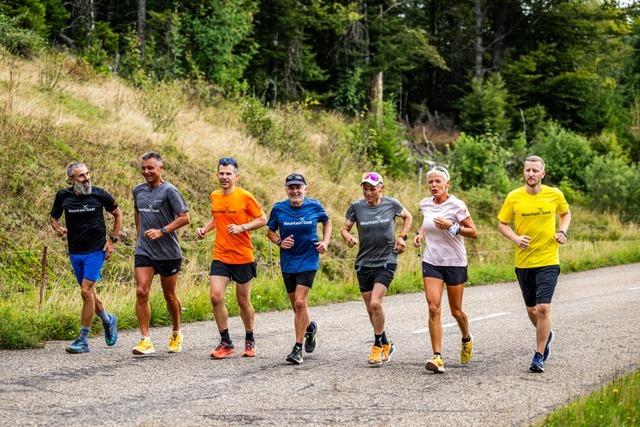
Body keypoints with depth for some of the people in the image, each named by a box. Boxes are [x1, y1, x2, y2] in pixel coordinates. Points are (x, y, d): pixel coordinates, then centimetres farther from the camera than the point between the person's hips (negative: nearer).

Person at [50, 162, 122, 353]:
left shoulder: (99, 195, -8)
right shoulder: (63, 196, -2)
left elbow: (118, 214, 8)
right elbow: (54, 217, 13)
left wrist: (112, 240, 1)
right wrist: (57, 227, -10)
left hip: (96, 250, -4)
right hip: (75, 252, 4)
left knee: (86, 291, -12)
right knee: (89, 293, 13)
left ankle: (83, 339, -6)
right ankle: (108, 320, 40)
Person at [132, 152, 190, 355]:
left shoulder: (169, 191, -11)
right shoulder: (138, 190, 8)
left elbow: (184, 217, -14)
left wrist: (162, 231, -22)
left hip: (168, 252, -4)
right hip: (144, 251, 4)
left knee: (169, 295, 9)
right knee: (141, 292, -11)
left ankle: (176, 334, 32)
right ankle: (145, 340, -10)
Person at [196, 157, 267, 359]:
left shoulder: (245, 197, -9)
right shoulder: (214, 196, 5)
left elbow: (262, 220, -5)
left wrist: (242, 227, -18)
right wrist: (204, 229, 5)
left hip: (243, 257, -3)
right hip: (220, 257, 3)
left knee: (243, 301, 7)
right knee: (216, 297, -11)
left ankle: (250, 340, 29)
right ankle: (226, 342, 1)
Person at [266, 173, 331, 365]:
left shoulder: (314, 206, -5)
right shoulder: (278, 209, -4)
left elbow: (327, 222, 15)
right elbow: (270, 231, 9)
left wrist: (325, 241, 0)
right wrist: (279, 242, -11)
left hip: (308, 261, -3)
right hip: (287, 262, 3)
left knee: (300, 302, -14)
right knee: (296, 305, 11)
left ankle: (298, 348, -7)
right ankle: (310, 327, 44)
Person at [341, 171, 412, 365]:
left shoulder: (391, 204, -4)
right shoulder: (357, 207, -3)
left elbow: (407, 217, 15)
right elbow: (344, 228, 6)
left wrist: (402, 237, 2)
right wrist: (349, 237, -16)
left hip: (386, 261, -3)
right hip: (364, 263, 3)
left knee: (375, 303, -18)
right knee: (371, 309, 8)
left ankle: (378, 346, -2)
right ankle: (386, 344, 28)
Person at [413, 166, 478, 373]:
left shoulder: (456, 205, -12)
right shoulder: (425, 204, 3)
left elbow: (473, 232, -10)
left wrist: (451, 227, -24)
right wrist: (420, 234, 6)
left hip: (455, 263, -3)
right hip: (431, 263, 3)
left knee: (456, 311, 9)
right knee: (433, 307, -13)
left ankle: (466, 339, 42)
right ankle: (437, 357, -15)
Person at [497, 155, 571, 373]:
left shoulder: (555, 195, -2)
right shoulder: (513, 197, -3)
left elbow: (565, 213, 18)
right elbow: (502, 224, 6)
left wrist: (563, 232, 0)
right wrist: (516, 238, -12)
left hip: (548, 261, -2)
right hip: (523, 262, 2)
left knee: (543, 308, -13)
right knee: (531, 309, 14)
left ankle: (539, 357, -2)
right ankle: (546, 335, 45)